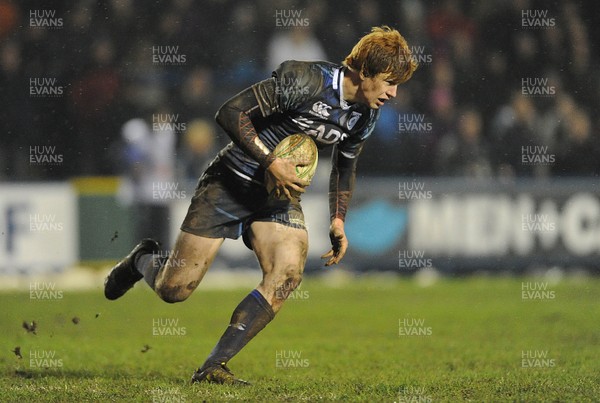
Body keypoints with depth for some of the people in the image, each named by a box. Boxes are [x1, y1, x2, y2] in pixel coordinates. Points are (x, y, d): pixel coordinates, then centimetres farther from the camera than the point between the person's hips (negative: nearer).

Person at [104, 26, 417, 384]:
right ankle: (144, 261, 35)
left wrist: (338, 220, 9)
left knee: (288, 275, -22)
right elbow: (231, 112, -21)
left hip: (280, 194, 6)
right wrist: (271, 162, -26)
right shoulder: (304, 81, -23)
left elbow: (346, 166, 20)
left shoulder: (365, 115, 1)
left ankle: (213, 368, -16)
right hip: (232, 181, -6)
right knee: (174, 289, -4)